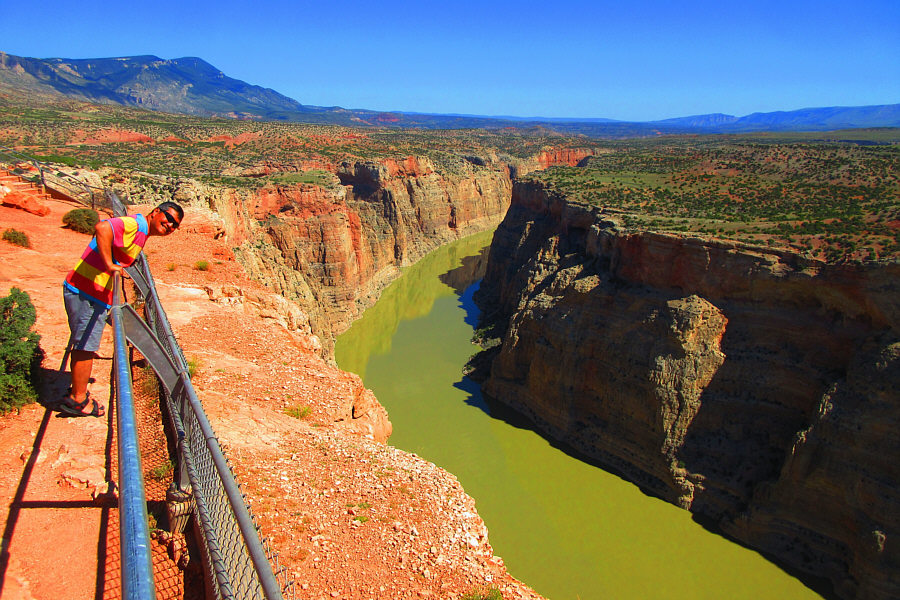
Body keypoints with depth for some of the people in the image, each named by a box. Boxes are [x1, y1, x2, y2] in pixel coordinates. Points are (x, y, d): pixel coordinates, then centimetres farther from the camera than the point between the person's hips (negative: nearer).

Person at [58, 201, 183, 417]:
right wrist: (110, 265, -33)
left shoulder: (141, 233, 16)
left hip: (81, 290, 11)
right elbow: (102, 227, -35)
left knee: (83, 345, 21)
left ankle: (78, 391, 35)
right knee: (85, 347, 0)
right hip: (87, 293, -11)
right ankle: (78, 400, 12)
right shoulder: (134, 224, -17)